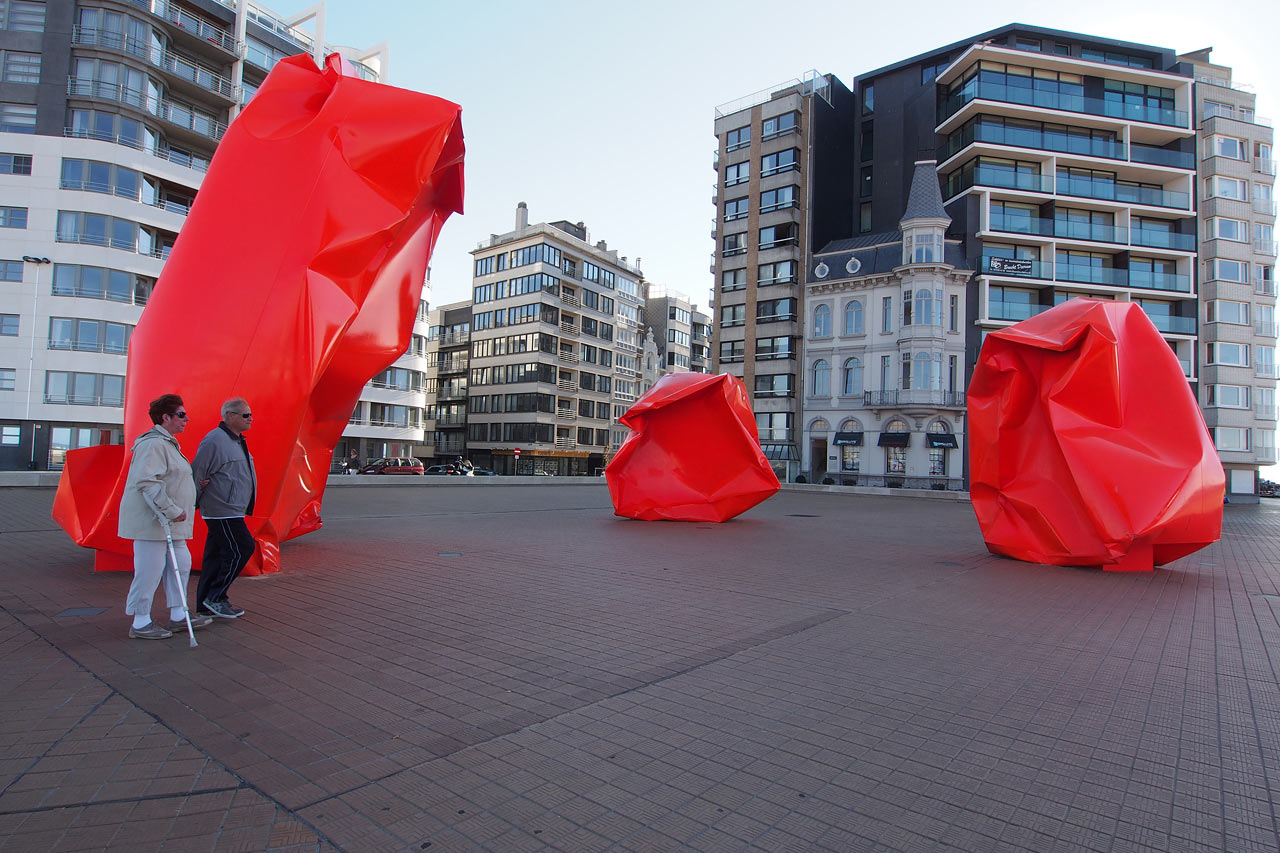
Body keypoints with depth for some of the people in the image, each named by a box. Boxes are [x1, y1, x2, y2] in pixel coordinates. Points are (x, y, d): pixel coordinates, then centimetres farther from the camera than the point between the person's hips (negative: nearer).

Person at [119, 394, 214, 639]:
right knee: (150, 569, -3)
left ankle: (178, 615, 22)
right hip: (151, 521, -11)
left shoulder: (167, 443, 18)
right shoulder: (153, 444, -16)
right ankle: (141, 623, 8)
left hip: (168, 521, 11)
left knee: (181, 564, 13)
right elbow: (148, 482, -25)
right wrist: (171, 510, -26)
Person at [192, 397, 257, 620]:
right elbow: (197, 473, -15)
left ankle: (206, 604, 20)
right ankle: (215, 597, -1)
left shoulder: (236, 440, 17)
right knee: (242, 548, -10)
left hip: (232, 510, 10)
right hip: (223, 511, -10)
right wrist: (194, 504, -9)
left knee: (216, 555, 13)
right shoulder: (214, 440, -15)